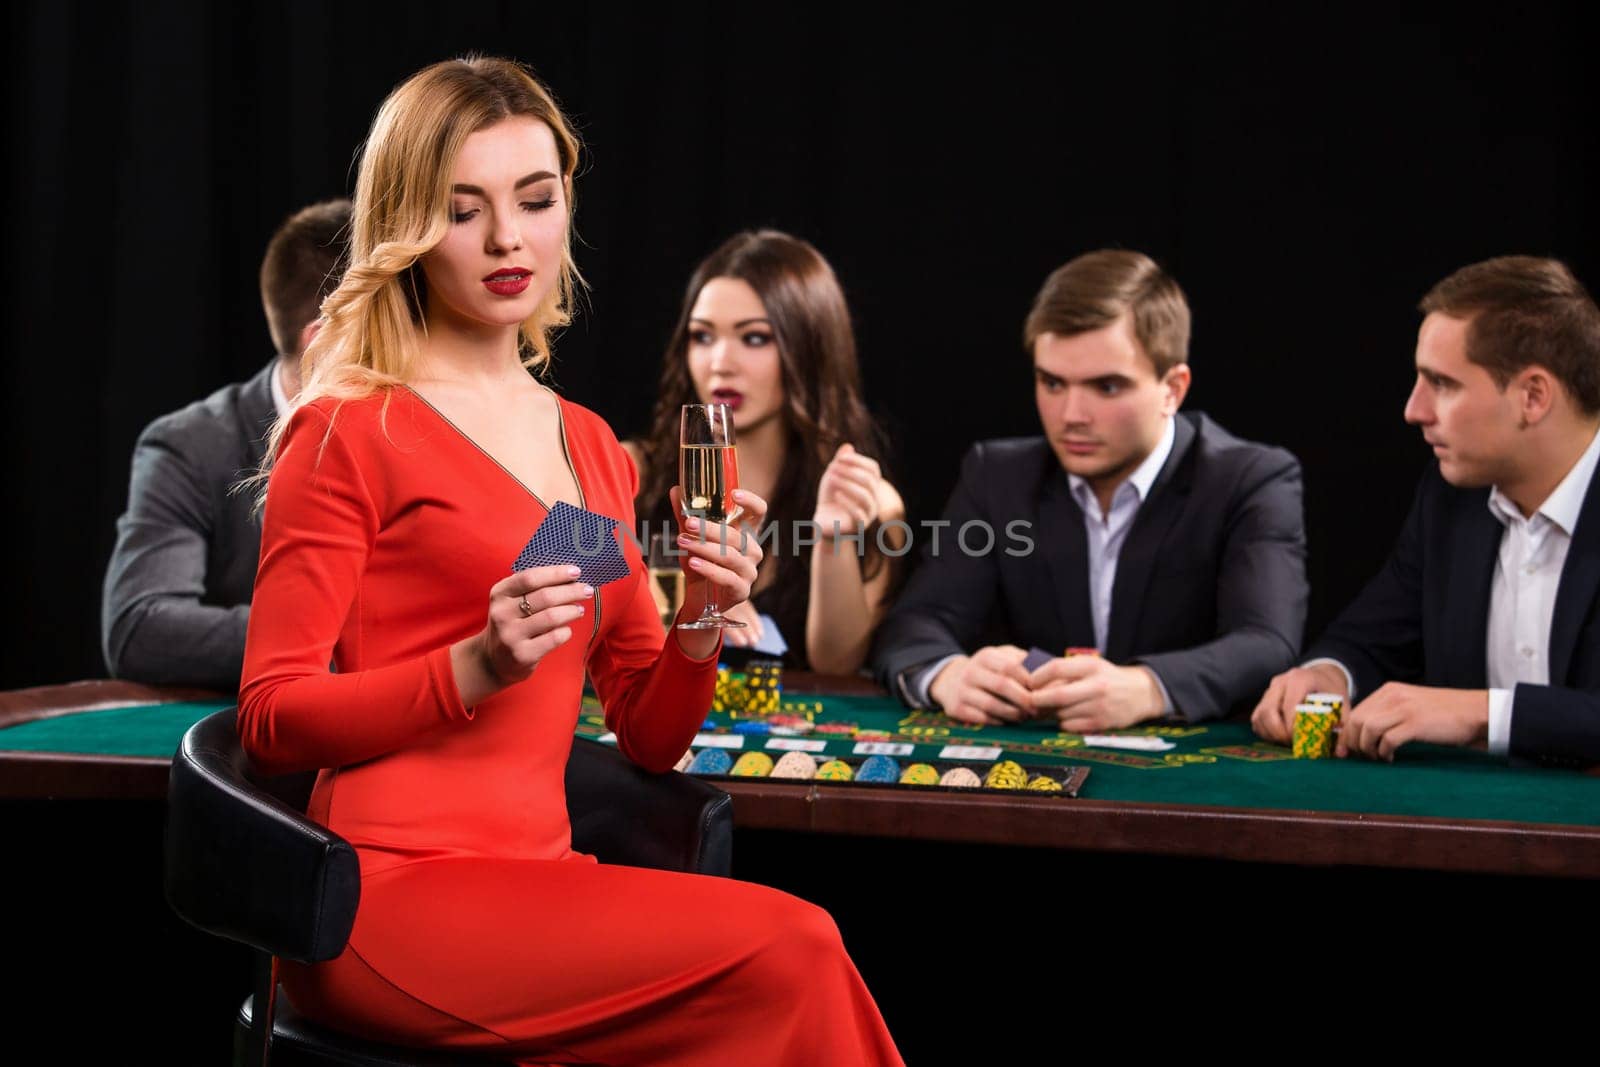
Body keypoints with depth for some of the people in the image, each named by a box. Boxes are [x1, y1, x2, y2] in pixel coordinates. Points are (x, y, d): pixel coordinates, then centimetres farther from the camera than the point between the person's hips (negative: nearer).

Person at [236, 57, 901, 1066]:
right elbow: (272, 717, -5)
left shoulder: (592, 447, 18)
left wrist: (700, 631, -2)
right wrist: (475, 669, -18)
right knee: (789, 951, -24)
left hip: (536, 882, 6)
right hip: (392, 896, -6)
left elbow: (648, 740, 18)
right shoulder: (348, 433, -2)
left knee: (793, 962, -23)